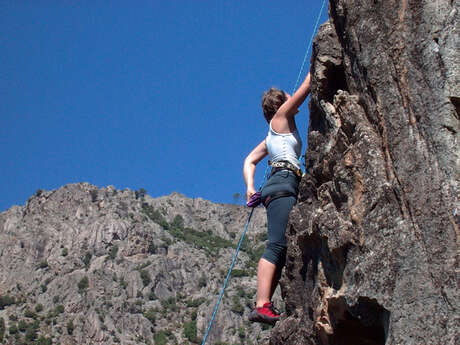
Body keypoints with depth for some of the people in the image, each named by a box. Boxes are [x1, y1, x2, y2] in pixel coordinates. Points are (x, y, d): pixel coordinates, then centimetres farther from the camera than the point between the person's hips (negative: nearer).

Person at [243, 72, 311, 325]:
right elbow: (305, 88, 8)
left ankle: (265, 305, -6)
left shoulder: (273, 135, 30)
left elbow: (250, 161, 24)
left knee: (283, 248, 1)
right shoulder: (281, 117, 9)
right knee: (277, 245, -21)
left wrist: (250, 186, 9)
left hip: (285, 188, 10)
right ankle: (262, 306, -32)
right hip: (282, 183, -10)